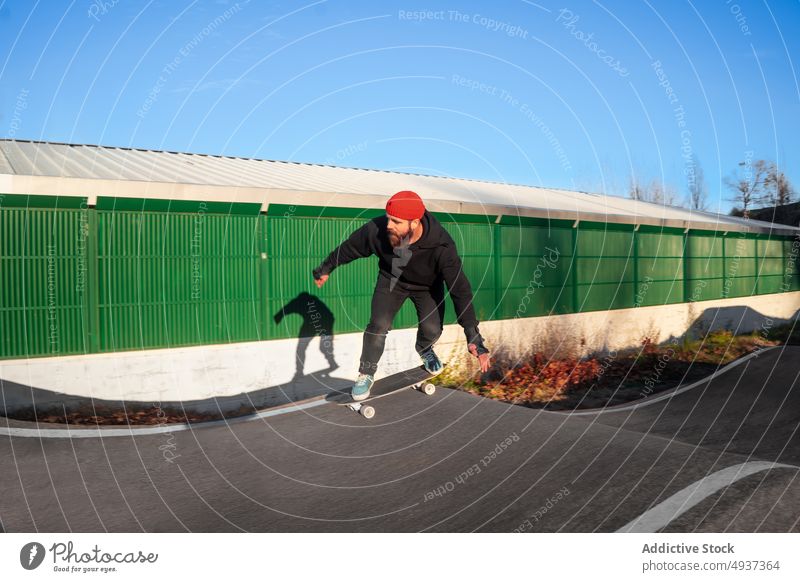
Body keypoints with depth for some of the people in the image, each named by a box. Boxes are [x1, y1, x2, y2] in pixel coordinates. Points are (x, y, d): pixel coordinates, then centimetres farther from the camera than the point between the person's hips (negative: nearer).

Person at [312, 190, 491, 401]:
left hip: (427, 286, -1)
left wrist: (474, 338, -41)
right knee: (378, 325, -14)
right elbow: (349, 248, -13)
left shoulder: (441, 246, -40)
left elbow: (460, 289, -38)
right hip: (391, 279, 1)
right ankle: (366, 374, 9)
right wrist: (325, 268, 5)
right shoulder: (377, 229, -34)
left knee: (432, 329, -14)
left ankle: (424, 348, 24)